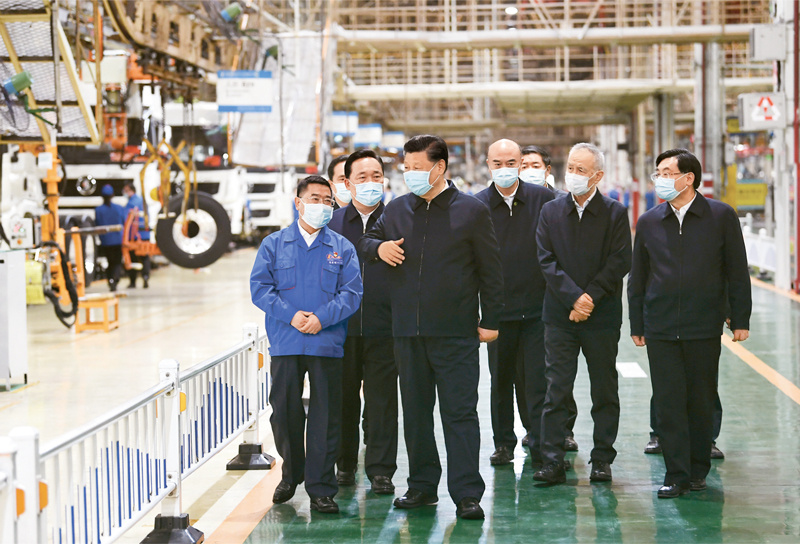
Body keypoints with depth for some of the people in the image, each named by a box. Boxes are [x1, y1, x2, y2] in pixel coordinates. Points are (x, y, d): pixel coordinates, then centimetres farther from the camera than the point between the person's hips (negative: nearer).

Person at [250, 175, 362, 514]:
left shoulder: (342, 248, 8)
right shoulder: (274, 244, 7)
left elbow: (351, 293, 1)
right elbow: (260, 287, 0)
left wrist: (322, 318, -14)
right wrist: (291, 315, -13)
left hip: (327, 344, 0)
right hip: (285, 345, 0)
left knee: (326, 416, -1)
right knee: (284, 411, 5)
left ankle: (321, 489, 6)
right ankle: (291, 473, 27)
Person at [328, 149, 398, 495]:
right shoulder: (332, 222, 7)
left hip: (384, 326, -2)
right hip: (342, 325, 2)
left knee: (382, 399, 2)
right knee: (344, 398, 9)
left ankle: (380, 470, 9)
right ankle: (345, 464, 22)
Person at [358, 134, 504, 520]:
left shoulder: (471, 211, -1)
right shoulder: (397, 209, 10)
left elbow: (491, 271, 2)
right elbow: (365, 241, 23)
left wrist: (490, 321, -1)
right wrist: (378, 247, -1)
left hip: (455, 332, -4)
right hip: (408, 330, 5)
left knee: (460, 412, -5)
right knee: (415, 411, 11)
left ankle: (466, 494, -3)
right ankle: (422, 485, 22)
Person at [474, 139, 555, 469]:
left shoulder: (543, 199, 0)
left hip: (538, 305, -1)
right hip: (498, 307, 1)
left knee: (537, 379, -3)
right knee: (501, 379, 11)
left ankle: (541, 445, 2)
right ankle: (503, 442, 24)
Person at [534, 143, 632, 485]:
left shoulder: (615, 213, 0)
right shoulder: (551, 212, 6)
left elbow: (620, 263, -6)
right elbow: (547, 261, 0)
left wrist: (591, 297, -15)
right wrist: (574, 297, -12)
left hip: (602, 316, -1)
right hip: (559, 315, 1)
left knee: (604, 391, 6)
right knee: (556, 389, -2)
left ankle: (602, 460, 16)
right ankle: (552, 462, 0)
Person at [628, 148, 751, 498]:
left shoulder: (721, 217, 1)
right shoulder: (648, 222, 7)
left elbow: (737, 272, 3)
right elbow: (637, 278, 12)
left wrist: (740, 319, 0)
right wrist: (637, 325, 9)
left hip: (704, 327, -1)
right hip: (661, 329, 2)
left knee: (701, 401, 6)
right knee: (668, 403, -1)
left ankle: (698, 471, 20)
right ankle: (676, 475, 4)